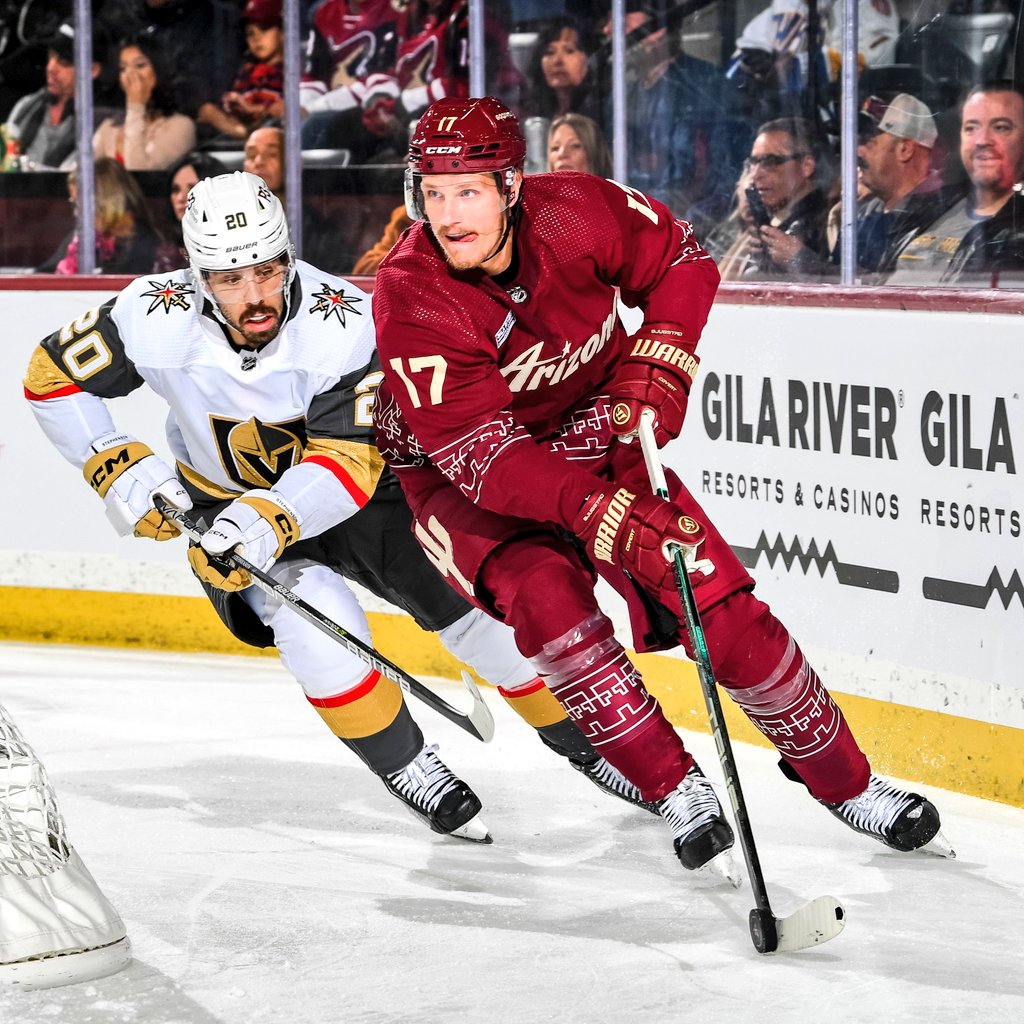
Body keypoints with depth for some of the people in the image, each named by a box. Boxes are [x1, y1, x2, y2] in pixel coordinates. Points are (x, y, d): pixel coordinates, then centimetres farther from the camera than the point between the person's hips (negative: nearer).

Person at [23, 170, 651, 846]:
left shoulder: (345, 322, -31)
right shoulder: (158, 321, -26)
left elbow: (345, 464, -35)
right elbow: (54, 376, -11)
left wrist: (272, 517, -52)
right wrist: (116, 467, -22)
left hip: (354, 486, 0)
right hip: (228, 500, 0)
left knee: (470, 603, -6)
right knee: (317, 617, -27)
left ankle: (578, 735, 16)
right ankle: (407, 766, -8)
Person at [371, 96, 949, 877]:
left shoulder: (575, 213, -23)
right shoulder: (410, 299, -30)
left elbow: (682, 261, -1)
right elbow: (480, 451, -35)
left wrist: (658, 358, -18)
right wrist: (600, 513, -45)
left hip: (592, 436, 2)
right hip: (463, 473, -2)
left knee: (724, 607, -7)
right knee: (546, 597, -29)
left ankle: (843, 779, 11)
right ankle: (676, 789, -12)